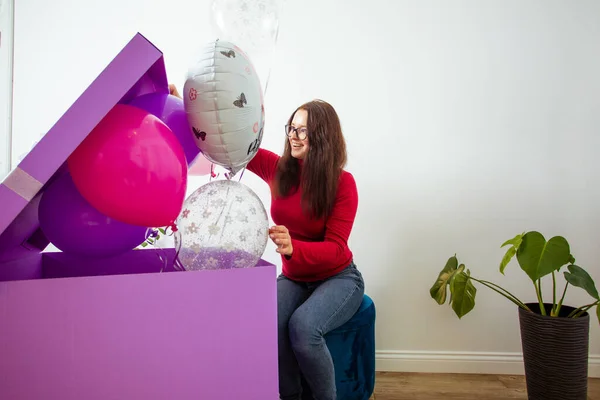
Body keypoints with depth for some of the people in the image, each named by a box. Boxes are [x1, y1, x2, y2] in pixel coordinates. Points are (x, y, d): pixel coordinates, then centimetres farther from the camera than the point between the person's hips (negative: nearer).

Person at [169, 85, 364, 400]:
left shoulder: (342, 182, -16)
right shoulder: (278, 169, -5)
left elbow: (335, 248, -21)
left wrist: (293, 248, -40)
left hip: (338, 278, -3)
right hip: (293, 278, 3)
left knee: (302, 326, -32)